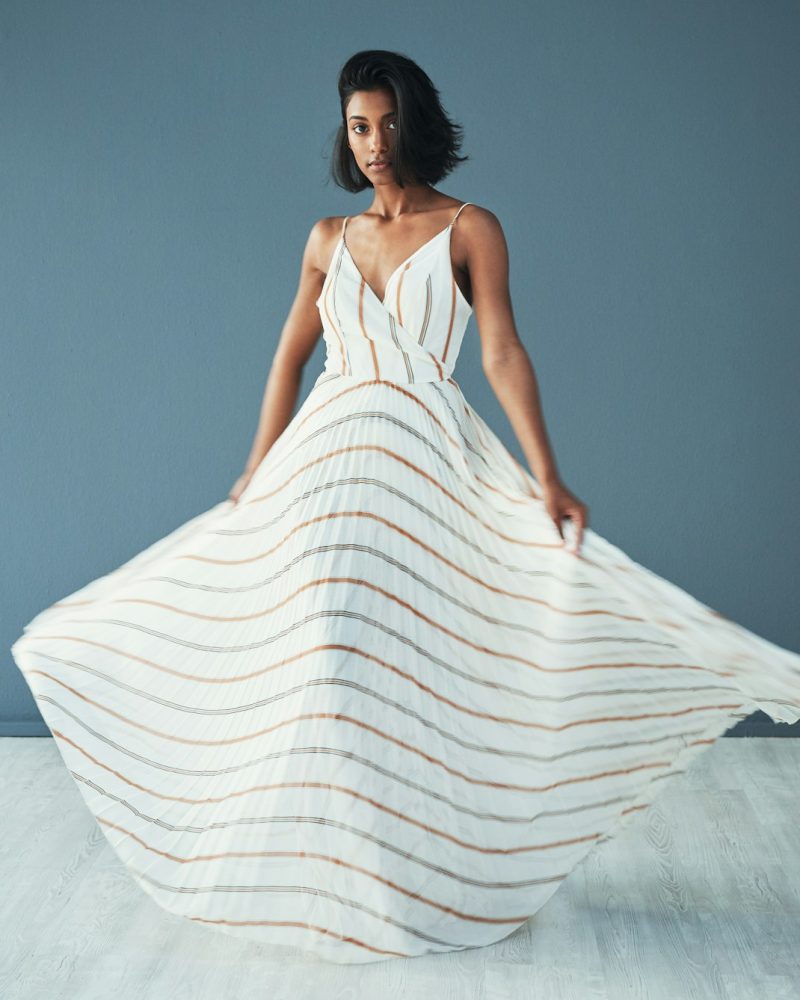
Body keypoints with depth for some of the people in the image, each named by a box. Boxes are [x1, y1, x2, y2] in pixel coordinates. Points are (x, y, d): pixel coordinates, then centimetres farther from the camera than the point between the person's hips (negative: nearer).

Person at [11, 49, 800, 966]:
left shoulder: (469, 229, 3)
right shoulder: (328, 239, 14)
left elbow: (503, 354, -5)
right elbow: (290, 355, 17)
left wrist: (547, 479, -14)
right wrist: (256, 474, 15)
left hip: (427, 460, -3)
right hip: (326, 457, 4)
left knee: (413, 660, -2)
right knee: (320, 654, 2)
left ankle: (411, 876, 13)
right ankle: (320, 869, 18)